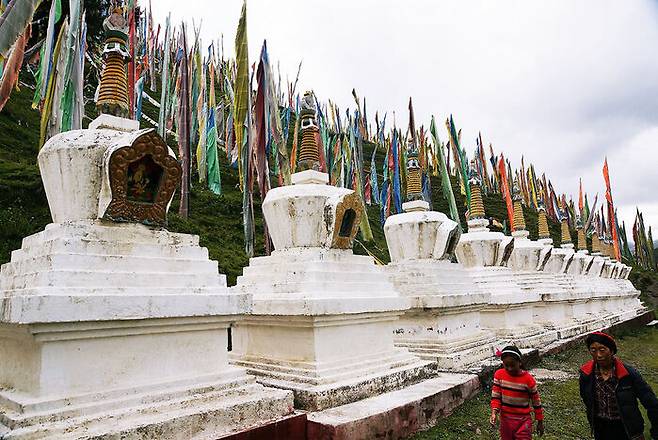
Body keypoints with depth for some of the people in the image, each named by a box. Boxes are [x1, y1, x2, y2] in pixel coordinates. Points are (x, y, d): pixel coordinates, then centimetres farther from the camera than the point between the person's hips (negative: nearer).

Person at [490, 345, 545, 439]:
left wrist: (540, 422, 3)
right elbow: (496, 396, -5)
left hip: (523, 421, -3)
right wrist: (494, 412, -21)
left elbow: (536, 401, -4)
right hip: (505, 419, 3)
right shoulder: (499, 375, -10)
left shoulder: (528, 379, -16)